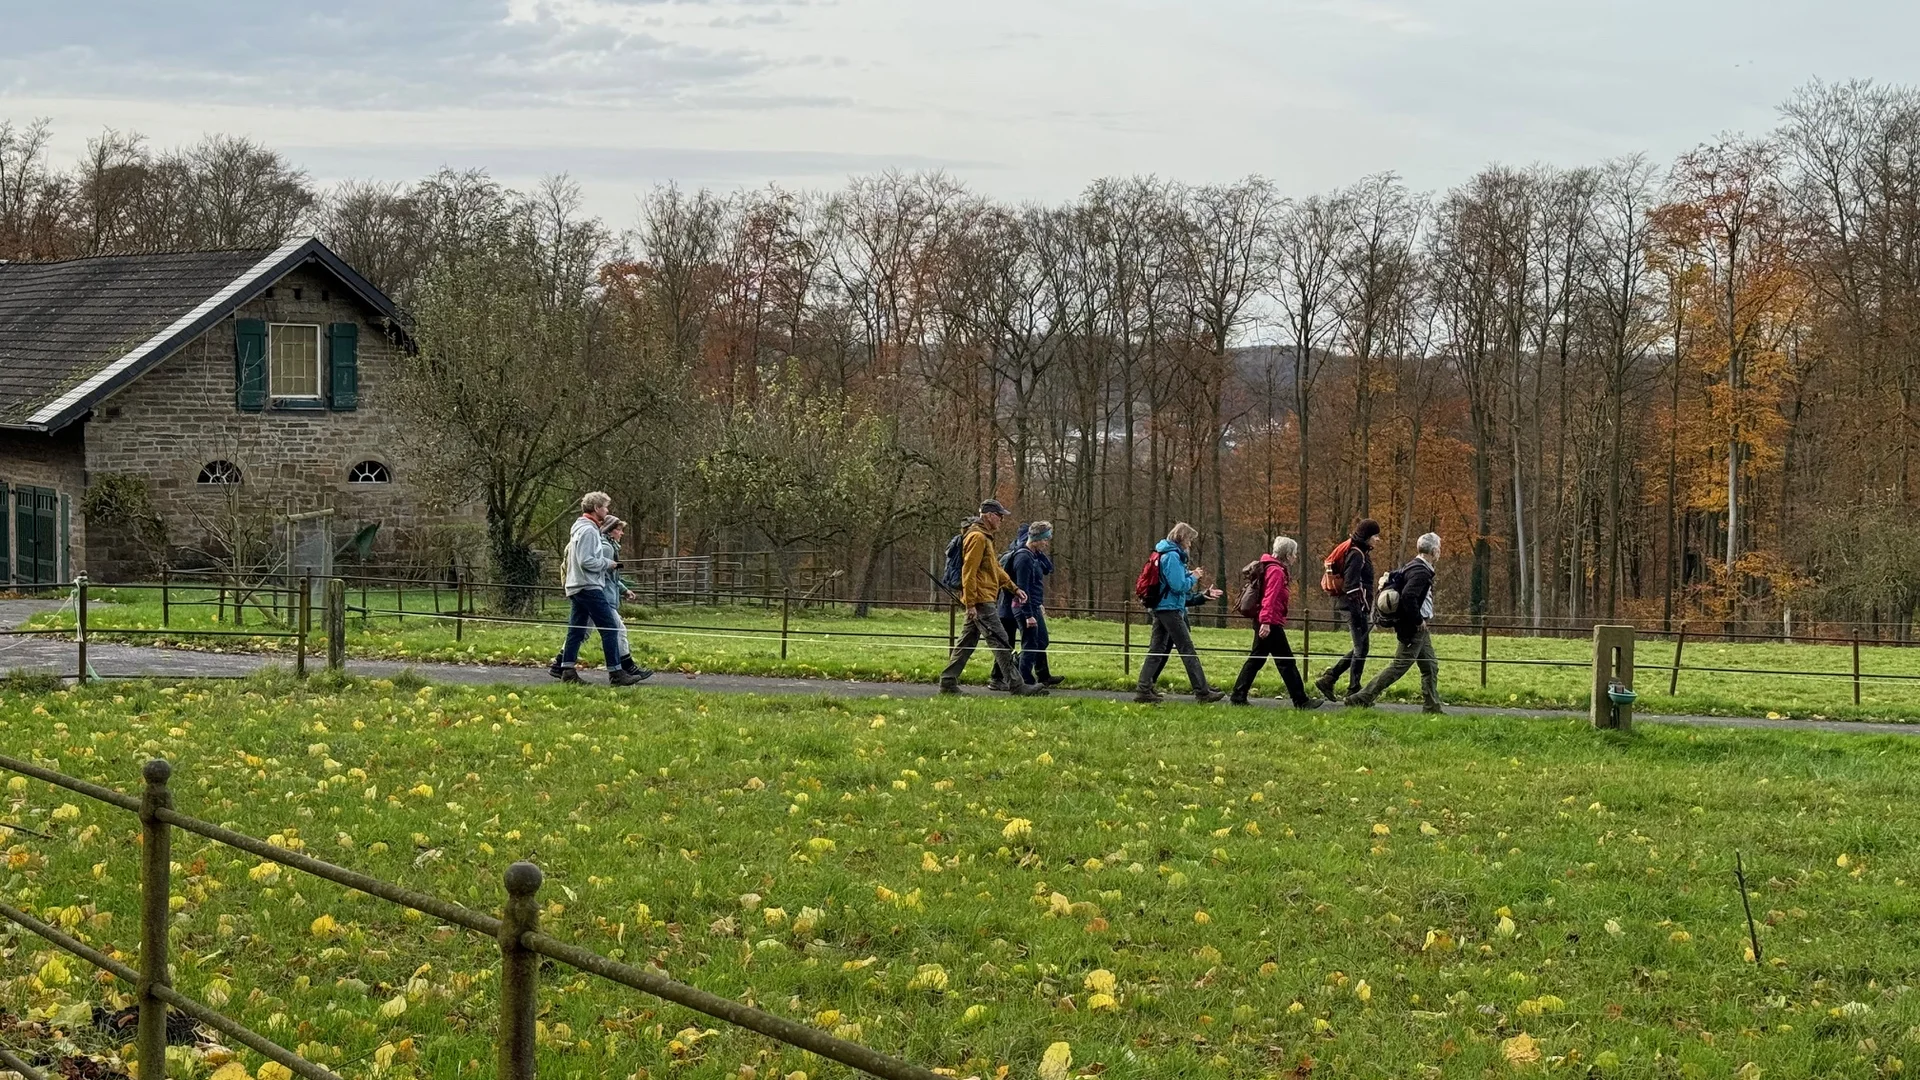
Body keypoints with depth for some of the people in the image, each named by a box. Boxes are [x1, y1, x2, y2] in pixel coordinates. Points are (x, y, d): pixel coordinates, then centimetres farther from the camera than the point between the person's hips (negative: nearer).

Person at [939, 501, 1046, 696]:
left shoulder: (984, 537, 20)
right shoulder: (977, 537, -14)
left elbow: (995, 567, 27)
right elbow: (968, 572, -18)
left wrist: (1014, 588, 22)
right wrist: (971, 604, -20)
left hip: (982, 600, 11)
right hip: (981, 600, -11)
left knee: (967, 642, 12)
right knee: (1000, 643, -10)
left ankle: (948, 682, 15)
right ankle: (1017, 686, -11)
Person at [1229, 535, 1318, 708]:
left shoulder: (1271, 568, 18)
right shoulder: (1276, 571, -13)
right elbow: (1270, 598, -22)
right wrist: (1266, 621, -29)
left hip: (1265, 623, 10)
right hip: (1271, 624, -10)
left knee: (1255, 659, 12)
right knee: (1286, 661, -6)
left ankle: (1238, 696, 11)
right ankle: (1300, 700, -3)